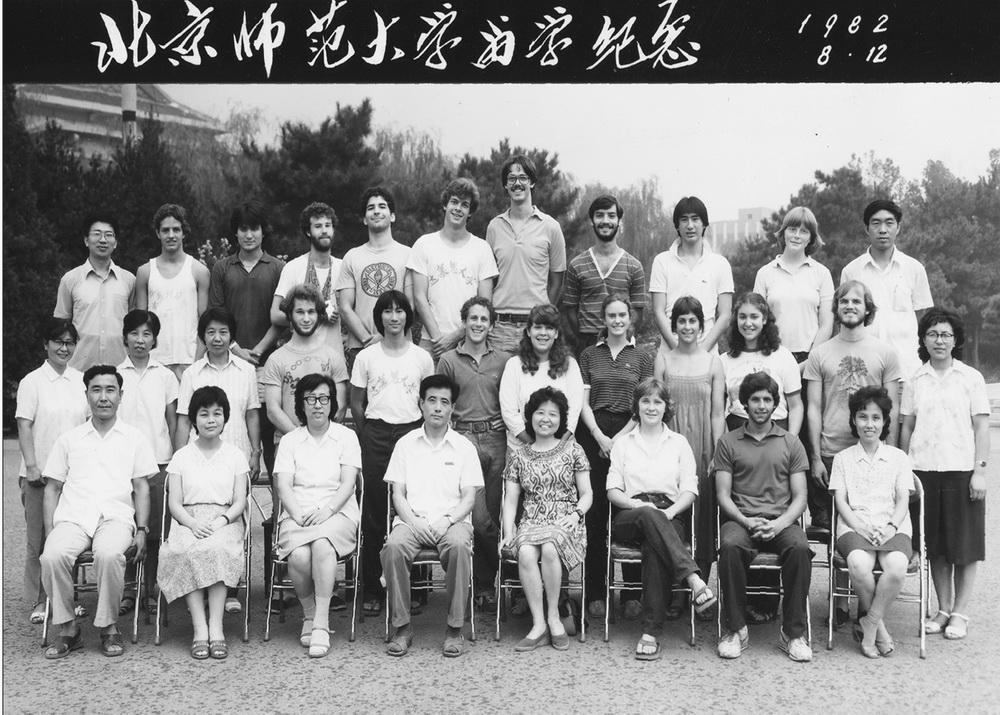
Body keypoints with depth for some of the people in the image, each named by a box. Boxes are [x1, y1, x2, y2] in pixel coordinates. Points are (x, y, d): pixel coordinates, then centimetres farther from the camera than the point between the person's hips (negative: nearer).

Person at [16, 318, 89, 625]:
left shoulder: (81, 380, 9)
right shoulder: (32, 382, -1)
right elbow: (24, 427, -6)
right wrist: (31, 465, -14)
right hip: (40, 473, -3)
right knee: (38, 539, 1)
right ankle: (40, 601, 11)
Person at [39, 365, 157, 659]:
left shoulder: (134, 438, 15)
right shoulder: (69, 439, 19)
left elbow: (141, 488, 12)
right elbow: (52, 488, 17)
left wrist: (142, 529, -2)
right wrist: (49, 532, 4)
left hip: (116, 516, -2)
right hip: (72, 516, 2)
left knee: (109, 554, -35)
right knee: (52, 556, -31)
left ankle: (109, 627, -15)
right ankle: (68, 629, -12)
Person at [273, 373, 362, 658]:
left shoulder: (346, 436, 10)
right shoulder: (289, 440, 13)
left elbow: (348, 483, 0)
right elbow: (283, 486, 3)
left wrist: (327, 511, -16)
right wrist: (299, 514, -15)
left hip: (338, 512, -1)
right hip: (297, 514, 1)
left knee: (322, 543, -35)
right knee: (299, 556, -31)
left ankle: (321, 624, -30)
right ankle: (309, 614, -4)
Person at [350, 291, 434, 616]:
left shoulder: (422, 357, 8)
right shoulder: (366, 357, 6)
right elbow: (356, 403, 9)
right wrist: (367, 440, 6)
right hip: (375, 434, 0)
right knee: (374, 513, -1)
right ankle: (373, 589, 6)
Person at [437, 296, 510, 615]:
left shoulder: (503, 361, 12)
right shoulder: (448, 360, 8)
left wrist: (512, 436, 5)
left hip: (496, 440, 2)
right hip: (463, 439, -2)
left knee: (492, 514, 2)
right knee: (479, 517, -12)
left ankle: (484, 587, 13)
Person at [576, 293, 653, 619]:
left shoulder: (642, 358, 8)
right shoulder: (589, 355, 12)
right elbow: (583, 403, 7)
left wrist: (618, 439, -7)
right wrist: (600, 437, -6)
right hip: (593, 436, 1)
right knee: (594, 512, -2)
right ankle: (595, 591, 2)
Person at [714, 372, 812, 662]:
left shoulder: (791, 443, 14)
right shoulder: (727, 442, 11)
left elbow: (800, 497, 7)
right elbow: (723, 494, 4)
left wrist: (779, 524, -12)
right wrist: (746, 521, -13)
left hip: (781, 521, 1)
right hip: (740, 519, 0)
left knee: (799, 547, -33)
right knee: (730, 546, -35)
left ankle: (794, 632, -19)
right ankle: (735, 629, -19)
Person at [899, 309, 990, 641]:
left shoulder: (971, 377, 1)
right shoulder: (915, 380, 7)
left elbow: (981, 427, 0)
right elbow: (906, 427, 10)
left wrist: (980, 470, -7)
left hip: (961, 471, -2)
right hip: (924, 471, 2)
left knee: (964, 545, 2)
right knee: (935, 545, 8)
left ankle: (960, 613, 11)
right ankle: (943, 609, 18)